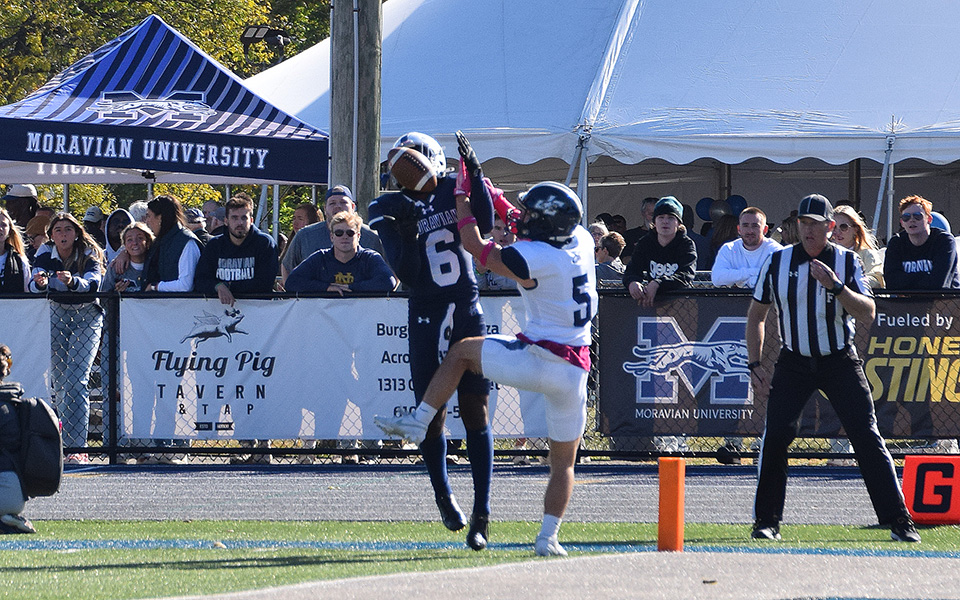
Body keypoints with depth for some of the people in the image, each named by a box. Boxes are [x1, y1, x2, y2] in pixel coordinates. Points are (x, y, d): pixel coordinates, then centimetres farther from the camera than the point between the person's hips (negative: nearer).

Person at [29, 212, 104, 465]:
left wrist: (72, 281, -53)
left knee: (76, 380, -17)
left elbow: (93, 284, -33)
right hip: (58, 314, 4)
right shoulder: (46, 254, -7)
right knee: (60, 381, 4)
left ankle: (77, 448, -23)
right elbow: (34, 286, -20)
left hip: (87, 317, -4)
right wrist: (40, 283, -44)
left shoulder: (89, 255, -15)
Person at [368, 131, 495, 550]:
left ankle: (481, 516, -5)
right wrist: (406, 235, -24)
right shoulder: (390, 210, -1)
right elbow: (404, 273, -9)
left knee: (475, 412, -5)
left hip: (467, 313, 0)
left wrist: (475, 175, -22)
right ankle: (443, 496, 26)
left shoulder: (454, 190, 2)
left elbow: (485, 226, -16)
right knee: (432, 413, 2)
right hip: (426, 316, 0)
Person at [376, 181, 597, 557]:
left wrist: (462, 197, 13)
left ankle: (419, 421, 15)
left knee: (461, 351, 18)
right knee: (564, 462, 16)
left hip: (535, 360, -5)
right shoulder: (582, 240, 4)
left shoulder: (533, 259, -13)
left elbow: (476, 247, 1)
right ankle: (548, 537, 8)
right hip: (574, 371, 5)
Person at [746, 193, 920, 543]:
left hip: (840, 362, -1)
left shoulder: (847, 262, -6)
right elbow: (756, 314, 8)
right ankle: (766, 521, 0)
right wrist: (754, 364, 2)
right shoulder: (778, 262, -2)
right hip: (794, 363, 1)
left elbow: (868, 314, -15)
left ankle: (898, 522, -4)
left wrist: (835, 287, -29)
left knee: (867, 436, -8)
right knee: (775, 434, -13)